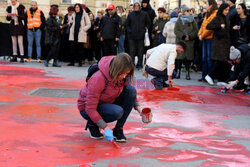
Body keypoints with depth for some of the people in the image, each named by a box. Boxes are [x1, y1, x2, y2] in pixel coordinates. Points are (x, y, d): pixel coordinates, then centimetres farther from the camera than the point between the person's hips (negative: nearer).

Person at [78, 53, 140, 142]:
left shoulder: (122, 76, -13)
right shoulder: (98, 79, -33)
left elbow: (131, 93, 8)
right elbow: (90, 108, -30)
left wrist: (137, 106, -11)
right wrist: (105, 127, -34)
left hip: (108, 103, 7)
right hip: (87, 108, -7)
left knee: (131, 90, -17)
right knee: (117, 111, -35)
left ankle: (118, 130, -11)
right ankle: (92, 124, -3)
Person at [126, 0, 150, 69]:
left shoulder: (144, 14, 3)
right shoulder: (130, 15, 6)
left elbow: (148, 23, 10)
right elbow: (127, 25, 13)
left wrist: (145, 30, -2)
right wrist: (129, 31, -1)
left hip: (141, 36, 0)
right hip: (132, 36, 0)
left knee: (140, 51, 5)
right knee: (132, 51, -1)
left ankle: (139, 64, 13)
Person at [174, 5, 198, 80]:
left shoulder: (192, 21, 9)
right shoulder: (179, 20, 8)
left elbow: (196, 30, 4)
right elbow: (176, 30, 0)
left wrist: (189, 36, -11)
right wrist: (183, 36, -12)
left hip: (190, 42, 0)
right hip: (180, 41, 0)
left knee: (188, 57, -2)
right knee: (179, 57, -3)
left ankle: (188, 73, 3)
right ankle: (178, 72, 7)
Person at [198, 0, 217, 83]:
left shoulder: (214, 15, -11)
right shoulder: (207, 14, 18)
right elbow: (203, 25, 18)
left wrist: (202, 36, -11)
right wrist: (200, 34, 3)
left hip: (210, 38, -9)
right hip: (205, 39, 9)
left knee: (209, 58, -5)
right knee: (204, 58, 9)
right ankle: (204, 76, 15)